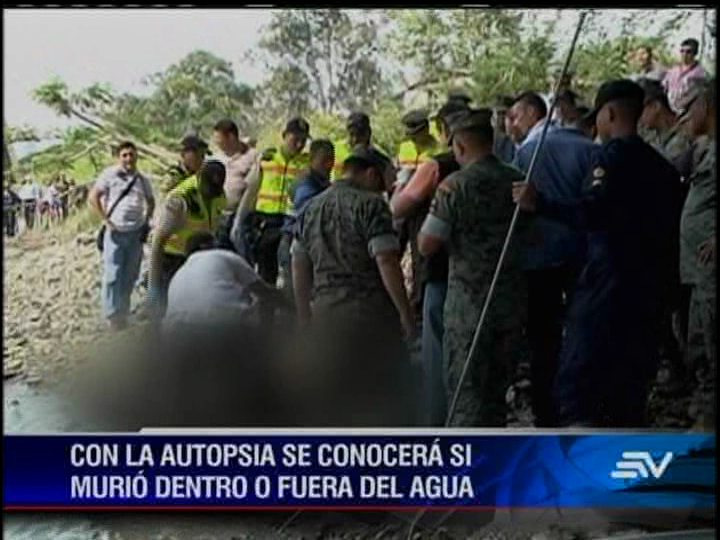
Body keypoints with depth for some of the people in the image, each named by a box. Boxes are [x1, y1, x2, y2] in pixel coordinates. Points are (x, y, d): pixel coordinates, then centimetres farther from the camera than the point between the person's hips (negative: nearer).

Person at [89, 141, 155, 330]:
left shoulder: (142, 180, 10)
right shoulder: (110, 175, -3)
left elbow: (150, 201, 26)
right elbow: (93, 197, -4)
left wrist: (147, 220, 11)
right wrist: (105, 220, -8)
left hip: (136, 233, 4)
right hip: (115, 232, -4)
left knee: (130, 276, 9)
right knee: (112, 275, -5)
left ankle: (123, 313, 22)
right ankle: (113, 314, 5)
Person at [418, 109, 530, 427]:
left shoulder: (454, 186, -11)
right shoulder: (518, 182, 5)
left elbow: (427, 245, -11)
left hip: (467, 304, -5)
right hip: (513, 302, 5)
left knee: (467, 395, 2)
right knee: (495, 393, 16)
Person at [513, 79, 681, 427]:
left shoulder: (613, 153, -7)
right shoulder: (661, 164, 17)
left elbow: (594, 211, -22)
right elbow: (670, 228, 19)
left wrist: (539, 205, -18)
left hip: (608, 285, -8)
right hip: (650, 286, 8)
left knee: (576, 386, -8)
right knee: (628, 388, 15)